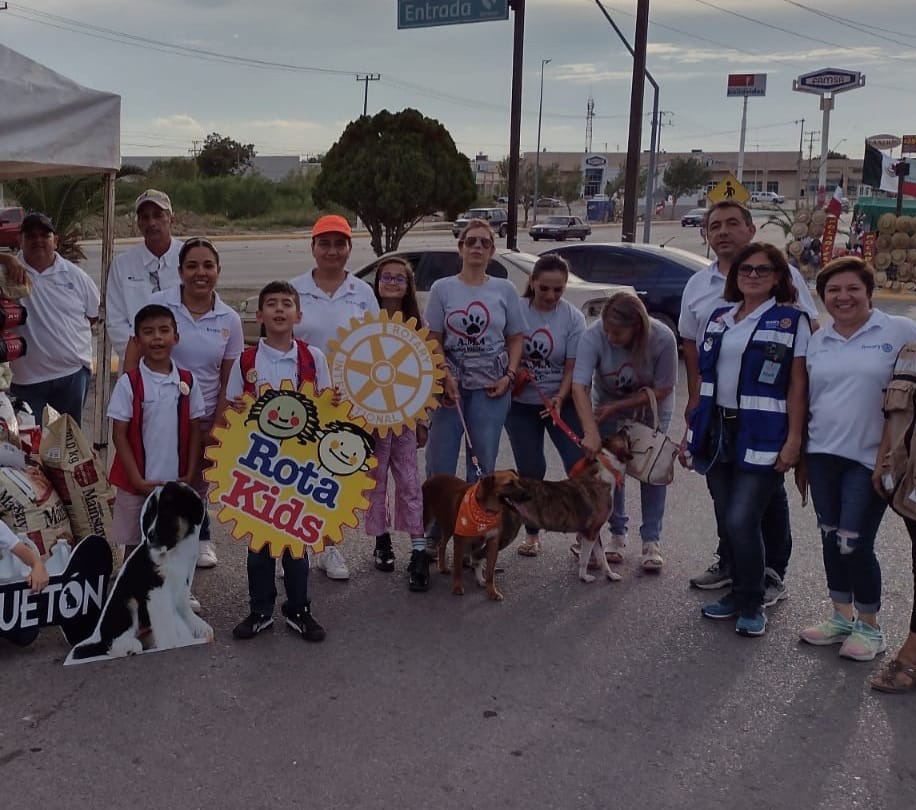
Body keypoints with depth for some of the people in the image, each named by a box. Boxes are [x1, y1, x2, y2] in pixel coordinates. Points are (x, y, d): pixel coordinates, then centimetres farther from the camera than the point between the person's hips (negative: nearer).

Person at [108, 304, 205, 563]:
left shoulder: (187, 382, 0)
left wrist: (189, 475, -2)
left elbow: (194, 431, 5)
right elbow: (119, 435, -7)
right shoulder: (129, 383, -8)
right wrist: (138, 480, -12)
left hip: (176, 484, 2)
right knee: (134, 546, 9)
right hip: (137, 484, -2)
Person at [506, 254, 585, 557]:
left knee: (580, 463, -8)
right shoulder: (516, 310, -9)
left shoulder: (573, 318, -8)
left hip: (560, 402, 0)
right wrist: (512, 372, -18)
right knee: (531, 469, 2)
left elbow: (572, 368, -8)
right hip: (521, 404, 0)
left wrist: (559, 399, -23)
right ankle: (532, 534, 19)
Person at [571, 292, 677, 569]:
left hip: (651, 407, -1)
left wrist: (616, 407, -24)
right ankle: (617, 534, 15)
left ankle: (652, 541, 4)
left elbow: (662, 390, -22)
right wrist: (591, 432, -47)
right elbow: (579, 387, -37)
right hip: (607, 406, 1)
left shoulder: (662, 339, -32)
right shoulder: (593, 335, -31)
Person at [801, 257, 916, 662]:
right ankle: (842, 617, 28)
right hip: (823, 454, 5)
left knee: (854, 543, -5)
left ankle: (869, 627, 14)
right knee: (831, 538, 11)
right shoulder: (816, 341, 9)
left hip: (870, 458, -5)